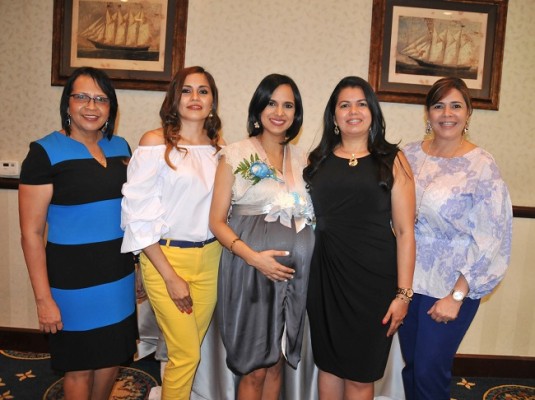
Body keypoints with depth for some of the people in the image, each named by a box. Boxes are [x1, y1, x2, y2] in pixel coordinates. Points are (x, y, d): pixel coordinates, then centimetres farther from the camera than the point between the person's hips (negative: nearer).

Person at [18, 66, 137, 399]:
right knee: (80, 368, 13)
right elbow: (31, 233, -12)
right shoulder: (45, 152, -11)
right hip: (73, 278, -5)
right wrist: (43, 299, -12)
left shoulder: (120, 147, 4)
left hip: (120, 274, 5)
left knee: (113, 357, 20)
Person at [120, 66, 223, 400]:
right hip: (165, 257, -4)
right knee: (186, 355, 1)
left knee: (189, 351, 14)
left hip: (209, 258, 5)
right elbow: (139, 214, -10)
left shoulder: (219, 147, 7)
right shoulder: (155, 142, -8)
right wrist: (170, 276, -11)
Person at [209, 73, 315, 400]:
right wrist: (253, 257, -19)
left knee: (276, 364, 17)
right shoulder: (236, 155, -3)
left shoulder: (302, 159, 10)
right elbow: (217, 221, -6)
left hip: (294, 272, 4)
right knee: (254, 369, 7)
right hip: (250, 268, -4)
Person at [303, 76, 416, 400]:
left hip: (374, 277, -2)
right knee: (328, 364, 15)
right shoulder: (318, 160, 8)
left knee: (361, 373, 9)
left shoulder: (392, 160, 0)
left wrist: (403, 293, -7)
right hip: (325, 276, 3)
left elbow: (404, 231, -3)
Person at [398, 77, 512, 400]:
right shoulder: (410, 155, 1)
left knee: (430, 373, 6)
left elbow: (491, 239, -12)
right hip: (407, 279, 4)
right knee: (411, 365, 17)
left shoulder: (482, 165, -10)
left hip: (449, 287, -4)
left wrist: (457, 296, -13)